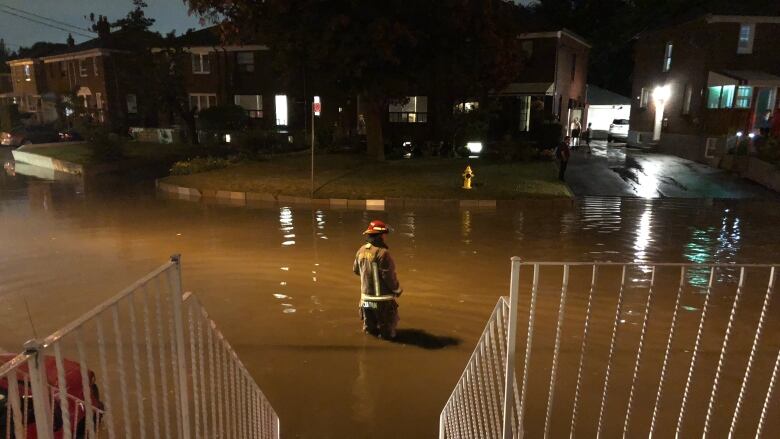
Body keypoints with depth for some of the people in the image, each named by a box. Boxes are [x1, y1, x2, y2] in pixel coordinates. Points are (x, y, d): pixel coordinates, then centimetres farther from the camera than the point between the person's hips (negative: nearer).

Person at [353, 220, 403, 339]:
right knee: (387, 331, 9)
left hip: (366, 297, 6)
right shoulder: (382, 252, -22)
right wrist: (397, 289, -3)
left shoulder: (361, 250, -1)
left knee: (370, 328, 24)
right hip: (382, 299, -6)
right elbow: (389, 276, -20)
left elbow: (356, 270, 12)